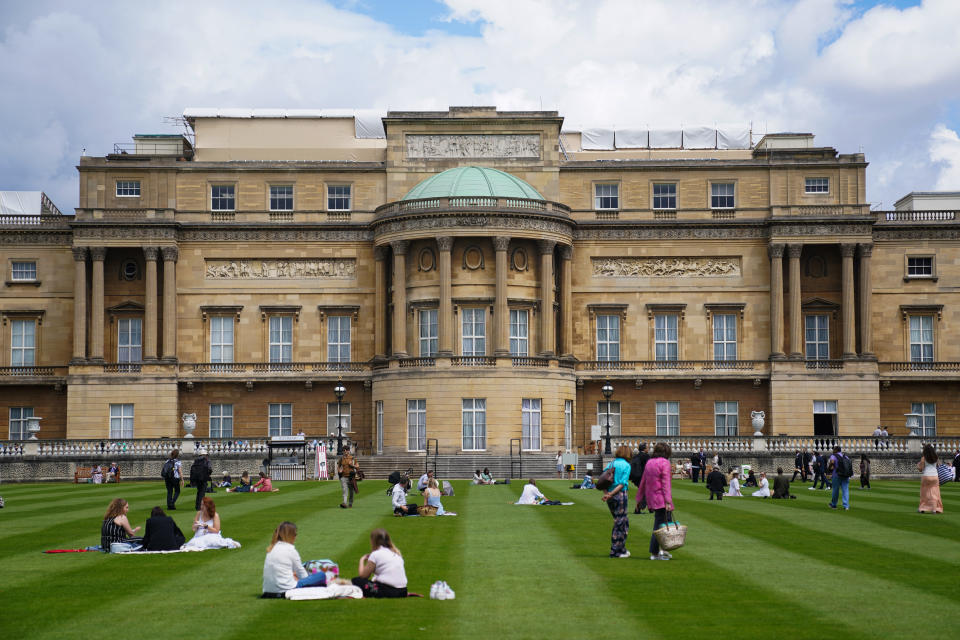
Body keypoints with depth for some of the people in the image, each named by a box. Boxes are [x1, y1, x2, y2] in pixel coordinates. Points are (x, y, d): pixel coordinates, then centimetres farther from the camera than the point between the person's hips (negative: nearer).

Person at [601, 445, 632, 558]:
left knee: (624, 521, 19)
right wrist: (611, 494, -16)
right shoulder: (626, 465, -6)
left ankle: (622, 549, 24)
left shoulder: (611, 463, 11)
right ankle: (615, 551, 6)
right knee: (619, 523, 2)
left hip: (610, 496, 6)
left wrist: (606, 493, -8)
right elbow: (623, 483, -14)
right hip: (620, 494, -6)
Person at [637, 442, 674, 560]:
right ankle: (654, 553, 0)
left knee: (661, 523, 15)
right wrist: (668, 501, -19)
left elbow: (643, 481, 17)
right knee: (659, 525, -2)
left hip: (650, 496, 8)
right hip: (661, 497, -8)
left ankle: (661, 550, 16)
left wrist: (639, 497, 25)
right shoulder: (664, 463, -9)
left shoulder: (649, 462, 12)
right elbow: (665, 483, -16)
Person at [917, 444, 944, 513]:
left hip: (926, 476, -2)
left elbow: (921, 469, -10)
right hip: (935, 476, 2)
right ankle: (934, 509, 1)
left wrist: (918, 465, 13)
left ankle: (922, 508, 12)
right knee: (934, 493, 6)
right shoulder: (935, 457, 4)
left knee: (925, 492, 9)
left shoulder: (923, 458, -6)